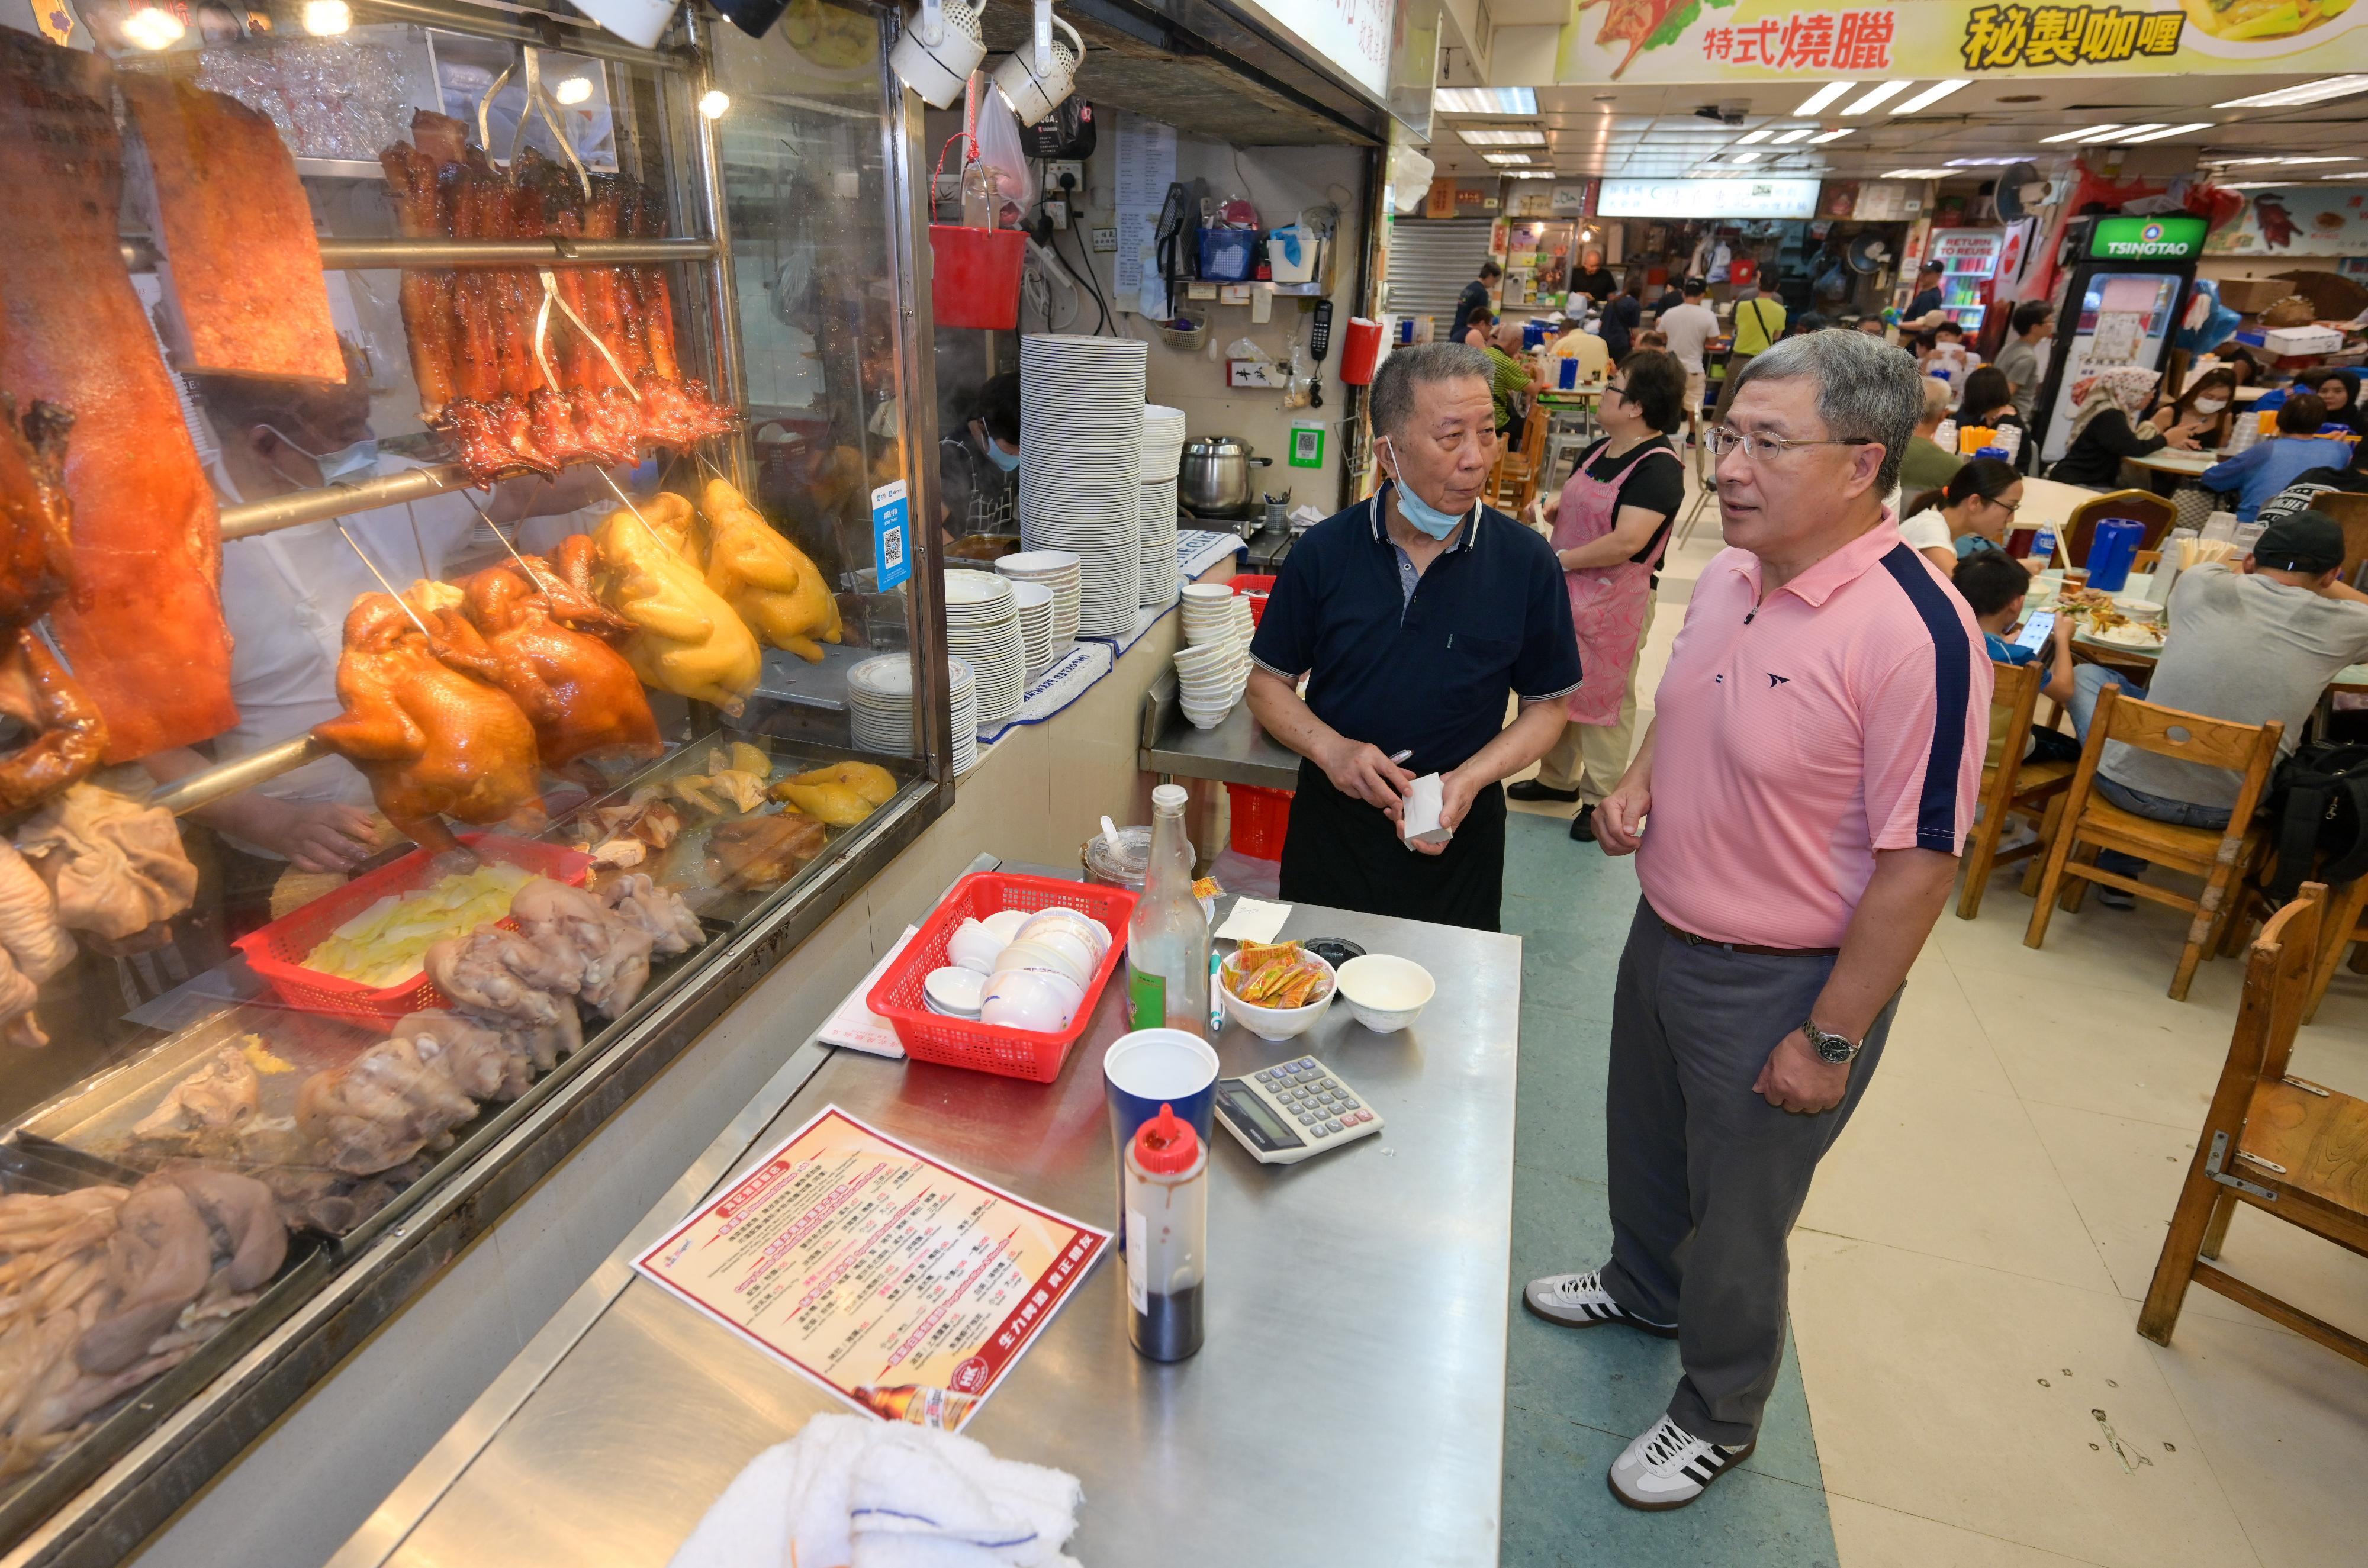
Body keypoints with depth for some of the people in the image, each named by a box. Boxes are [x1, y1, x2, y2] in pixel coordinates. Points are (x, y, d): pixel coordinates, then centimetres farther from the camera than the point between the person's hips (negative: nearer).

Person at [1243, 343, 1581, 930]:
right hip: (1332, 822, 1)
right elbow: (1268, 683, 0)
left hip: (1459, 838, 0)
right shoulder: (1323, 552, -8)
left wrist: (1470, 779, -17)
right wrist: (1331, 749, -19)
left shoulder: (1526, 563, -9)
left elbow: (1547, 704, -1)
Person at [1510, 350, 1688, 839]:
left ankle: (1601, 800, 17)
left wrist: (1562, 559, -20)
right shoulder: (1599, 450, 8)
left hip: (1615, 602, -9)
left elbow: (1627, 541, -29)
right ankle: (1558, 778, 36)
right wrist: (1558, 504, 3)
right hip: (1565, 594, 9)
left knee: (1604, 699, 3)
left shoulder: (1659, 467, -18)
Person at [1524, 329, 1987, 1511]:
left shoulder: (1917, 635, -26)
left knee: (1734, 1216, 14)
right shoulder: (1729, 574, -2)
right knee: (1645, 1144, 28)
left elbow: (1917, 866, -23)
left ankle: (1718, 1416, 40)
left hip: (1782, 984, -7)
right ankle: (1643, 1287, 57)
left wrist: (1831, 1040, -18)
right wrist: (1638, 781, -4)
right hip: (1663, 931, 7)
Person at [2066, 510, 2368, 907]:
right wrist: (2321, 581, 28)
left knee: (2088, 674, 24)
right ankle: (2123, 866, 35)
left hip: (2134, 789, -2)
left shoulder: (2203, 583, -4)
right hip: (2229, 813, 2)